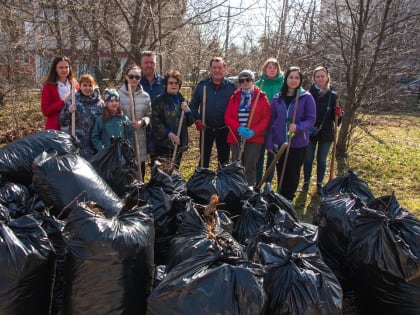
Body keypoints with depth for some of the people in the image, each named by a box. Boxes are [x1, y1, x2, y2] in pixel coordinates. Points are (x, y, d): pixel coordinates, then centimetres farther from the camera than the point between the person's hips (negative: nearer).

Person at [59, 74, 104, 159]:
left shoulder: (100, 103, 4)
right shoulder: (72, 101, 1)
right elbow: (62, 123, 3)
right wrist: (68, 112, -15)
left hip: (95, 146, 2)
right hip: (77, 145, -1)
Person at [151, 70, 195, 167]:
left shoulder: (182, 100, 13)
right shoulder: (159, 101, -5)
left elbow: (189, 122, 14)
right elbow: (155, 121, -12)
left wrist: (187, 111, -6)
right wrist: (169, 134, -20)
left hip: (179, 142, 6)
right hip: (163, 143, -5)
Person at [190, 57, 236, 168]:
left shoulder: (231, 86, -4)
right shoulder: (202, 85, -1)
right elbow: (193, 104, 5)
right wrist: (197, 120, -7)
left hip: (224, 130, -1)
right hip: (206, 129, 1)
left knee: (224, 159, 12)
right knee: (204, 159, 12)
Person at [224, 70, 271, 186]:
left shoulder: (261, 97, 1)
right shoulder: (234, 97, 11)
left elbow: (266, 118, -4)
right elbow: (228, 117, 4)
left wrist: (254, 131, -17)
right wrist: (238, 128, -15)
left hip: (254, 138, -3)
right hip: (236, 138, 3)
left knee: (250, 167, -2)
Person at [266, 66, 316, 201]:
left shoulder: (307, 97, -5)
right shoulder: (277, 98, 5)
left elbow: (311, 119, -7)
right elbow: (272, 121, 8)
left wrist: (298, 127, -27)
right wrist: (269, 142, 5)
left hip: (298, 143, -2)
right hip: (279, 142, 2)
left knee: (293, 175, 7)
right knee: (281, 174, 10)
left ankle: (287, 201, 24)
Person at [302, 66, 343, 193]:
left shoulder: (332, 96, 0)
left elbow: (336, 117, 2)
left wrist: (338, 114, -20)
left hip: (326, 133, 1)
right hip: (310, 133, -1)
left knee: (322, 160, 11)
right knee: (308, 159, 8)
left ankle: (319, 184, 24)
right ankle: (306, 183, 23)